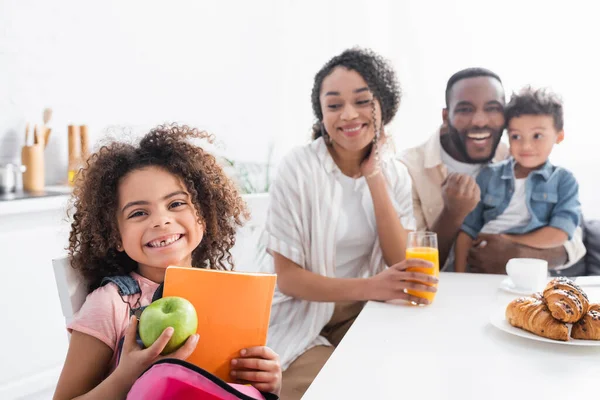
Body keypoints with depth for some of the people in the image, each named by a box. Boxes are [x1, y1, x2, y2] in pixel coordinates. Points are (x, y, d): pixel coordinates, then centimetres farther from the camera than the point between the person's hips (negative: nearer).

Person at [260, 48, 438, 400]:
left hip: (359, 315, 5)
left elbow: (399, 264, -11)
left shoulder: (395, 174, -1)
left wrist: (374, 177, -17)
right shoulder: (299, 168, -15)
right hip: (303, 318, -4)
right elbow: (288, 278, -15)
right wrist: (370, 287, -29)